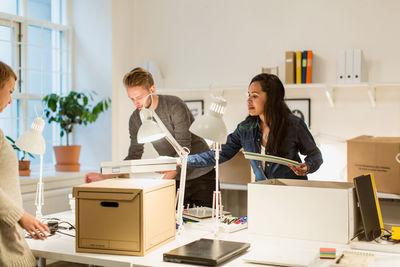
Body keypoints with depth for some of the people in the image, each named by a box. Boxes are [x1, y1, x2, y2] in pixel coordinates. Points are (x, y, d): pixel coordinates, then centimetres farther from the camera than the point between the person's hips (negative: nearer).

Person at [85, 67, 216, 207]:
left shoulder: (175, 106, -19)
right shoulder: (136, 119, -2)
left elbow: (183, 150, -24)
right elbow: (134, 156, 3)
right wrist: (105, 177, -9)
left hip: (201, 175, -4)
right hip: (174, 179, 4)